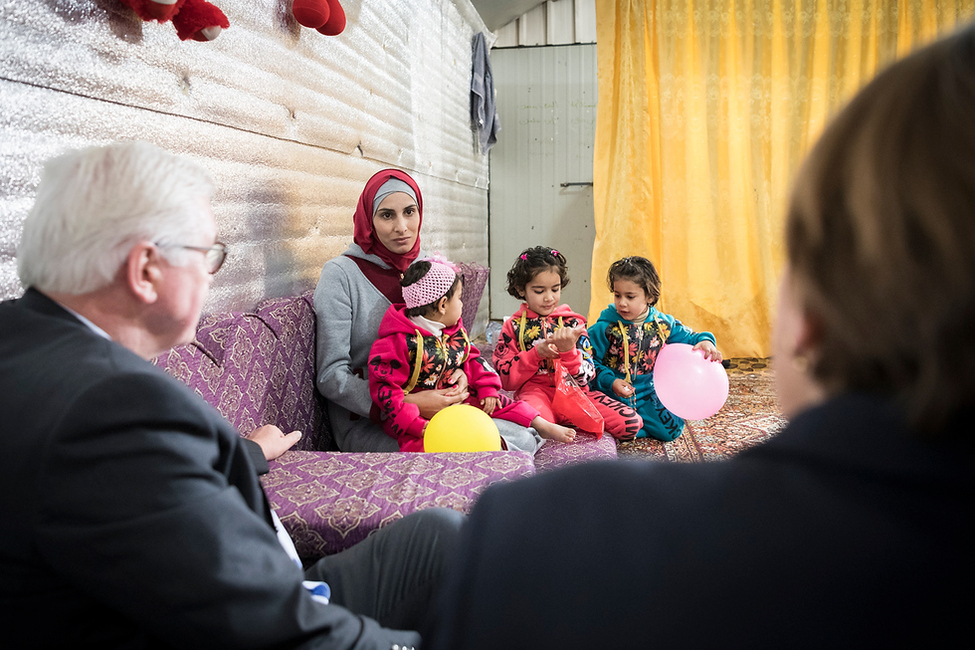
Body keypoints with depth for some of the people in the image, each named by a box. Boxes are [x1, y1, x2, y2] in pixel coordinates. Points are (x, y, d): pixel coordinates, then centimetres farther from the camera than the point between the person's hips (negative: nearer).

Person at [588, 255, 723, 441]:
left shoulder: (663, 324, -2)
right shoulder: (605, 328, -12)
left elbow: (689, 338, 10)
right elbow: (590, 362, -9)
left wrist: (705, 342, -12)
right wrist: (611, 381, -21)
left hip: (647, 394, 4)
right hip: (613, 395, -4)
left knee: (672, 429, -6)